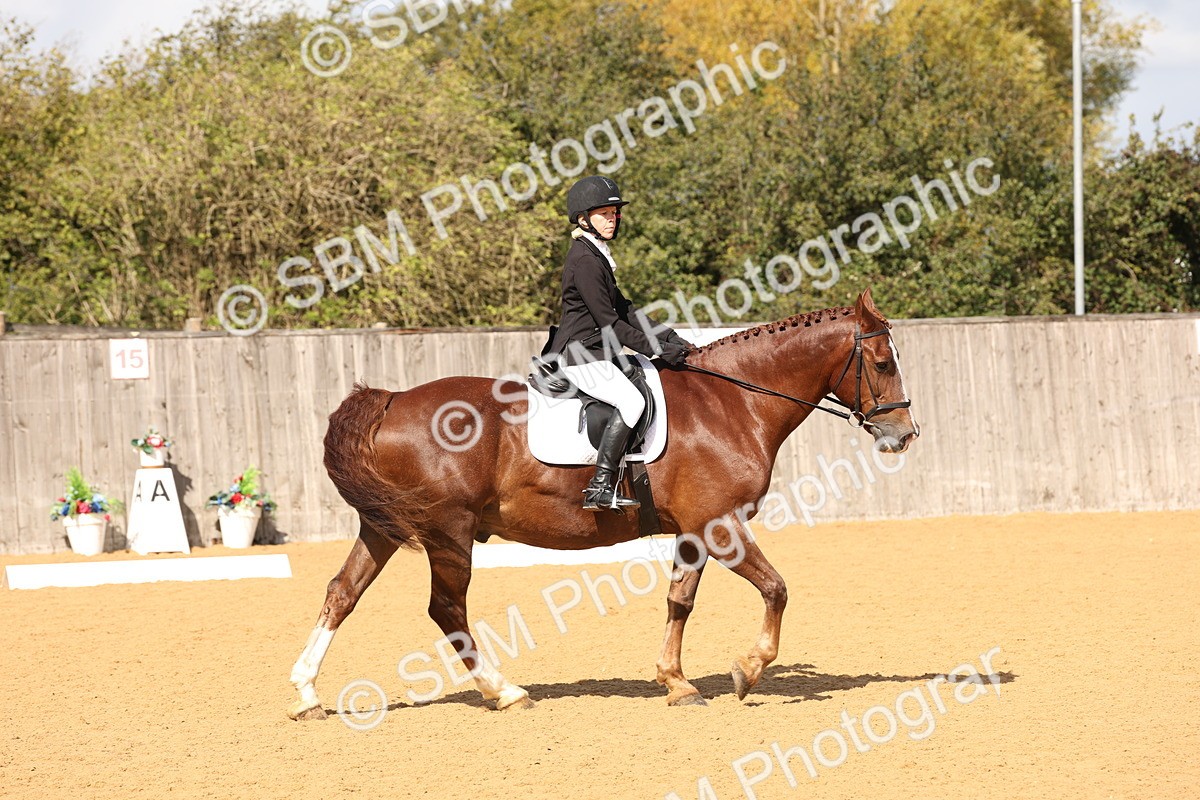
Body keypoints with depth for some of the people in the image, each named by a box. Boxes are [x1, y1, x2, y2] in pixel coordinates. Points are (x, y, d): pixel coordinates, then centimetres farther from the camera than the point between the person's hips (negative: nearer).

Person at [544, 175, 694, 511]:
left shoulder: (598, 256, 17)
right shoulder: (585, 260, -16)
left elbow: (623, 309, 19)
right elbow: (609, 323, -18)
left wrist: (668, 338, 9)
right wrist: (658, 350, -15)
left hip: (595, 353, 11)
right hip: (580, 354, -11)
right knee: (631, 400, -25)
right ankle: (600, 488, -29)